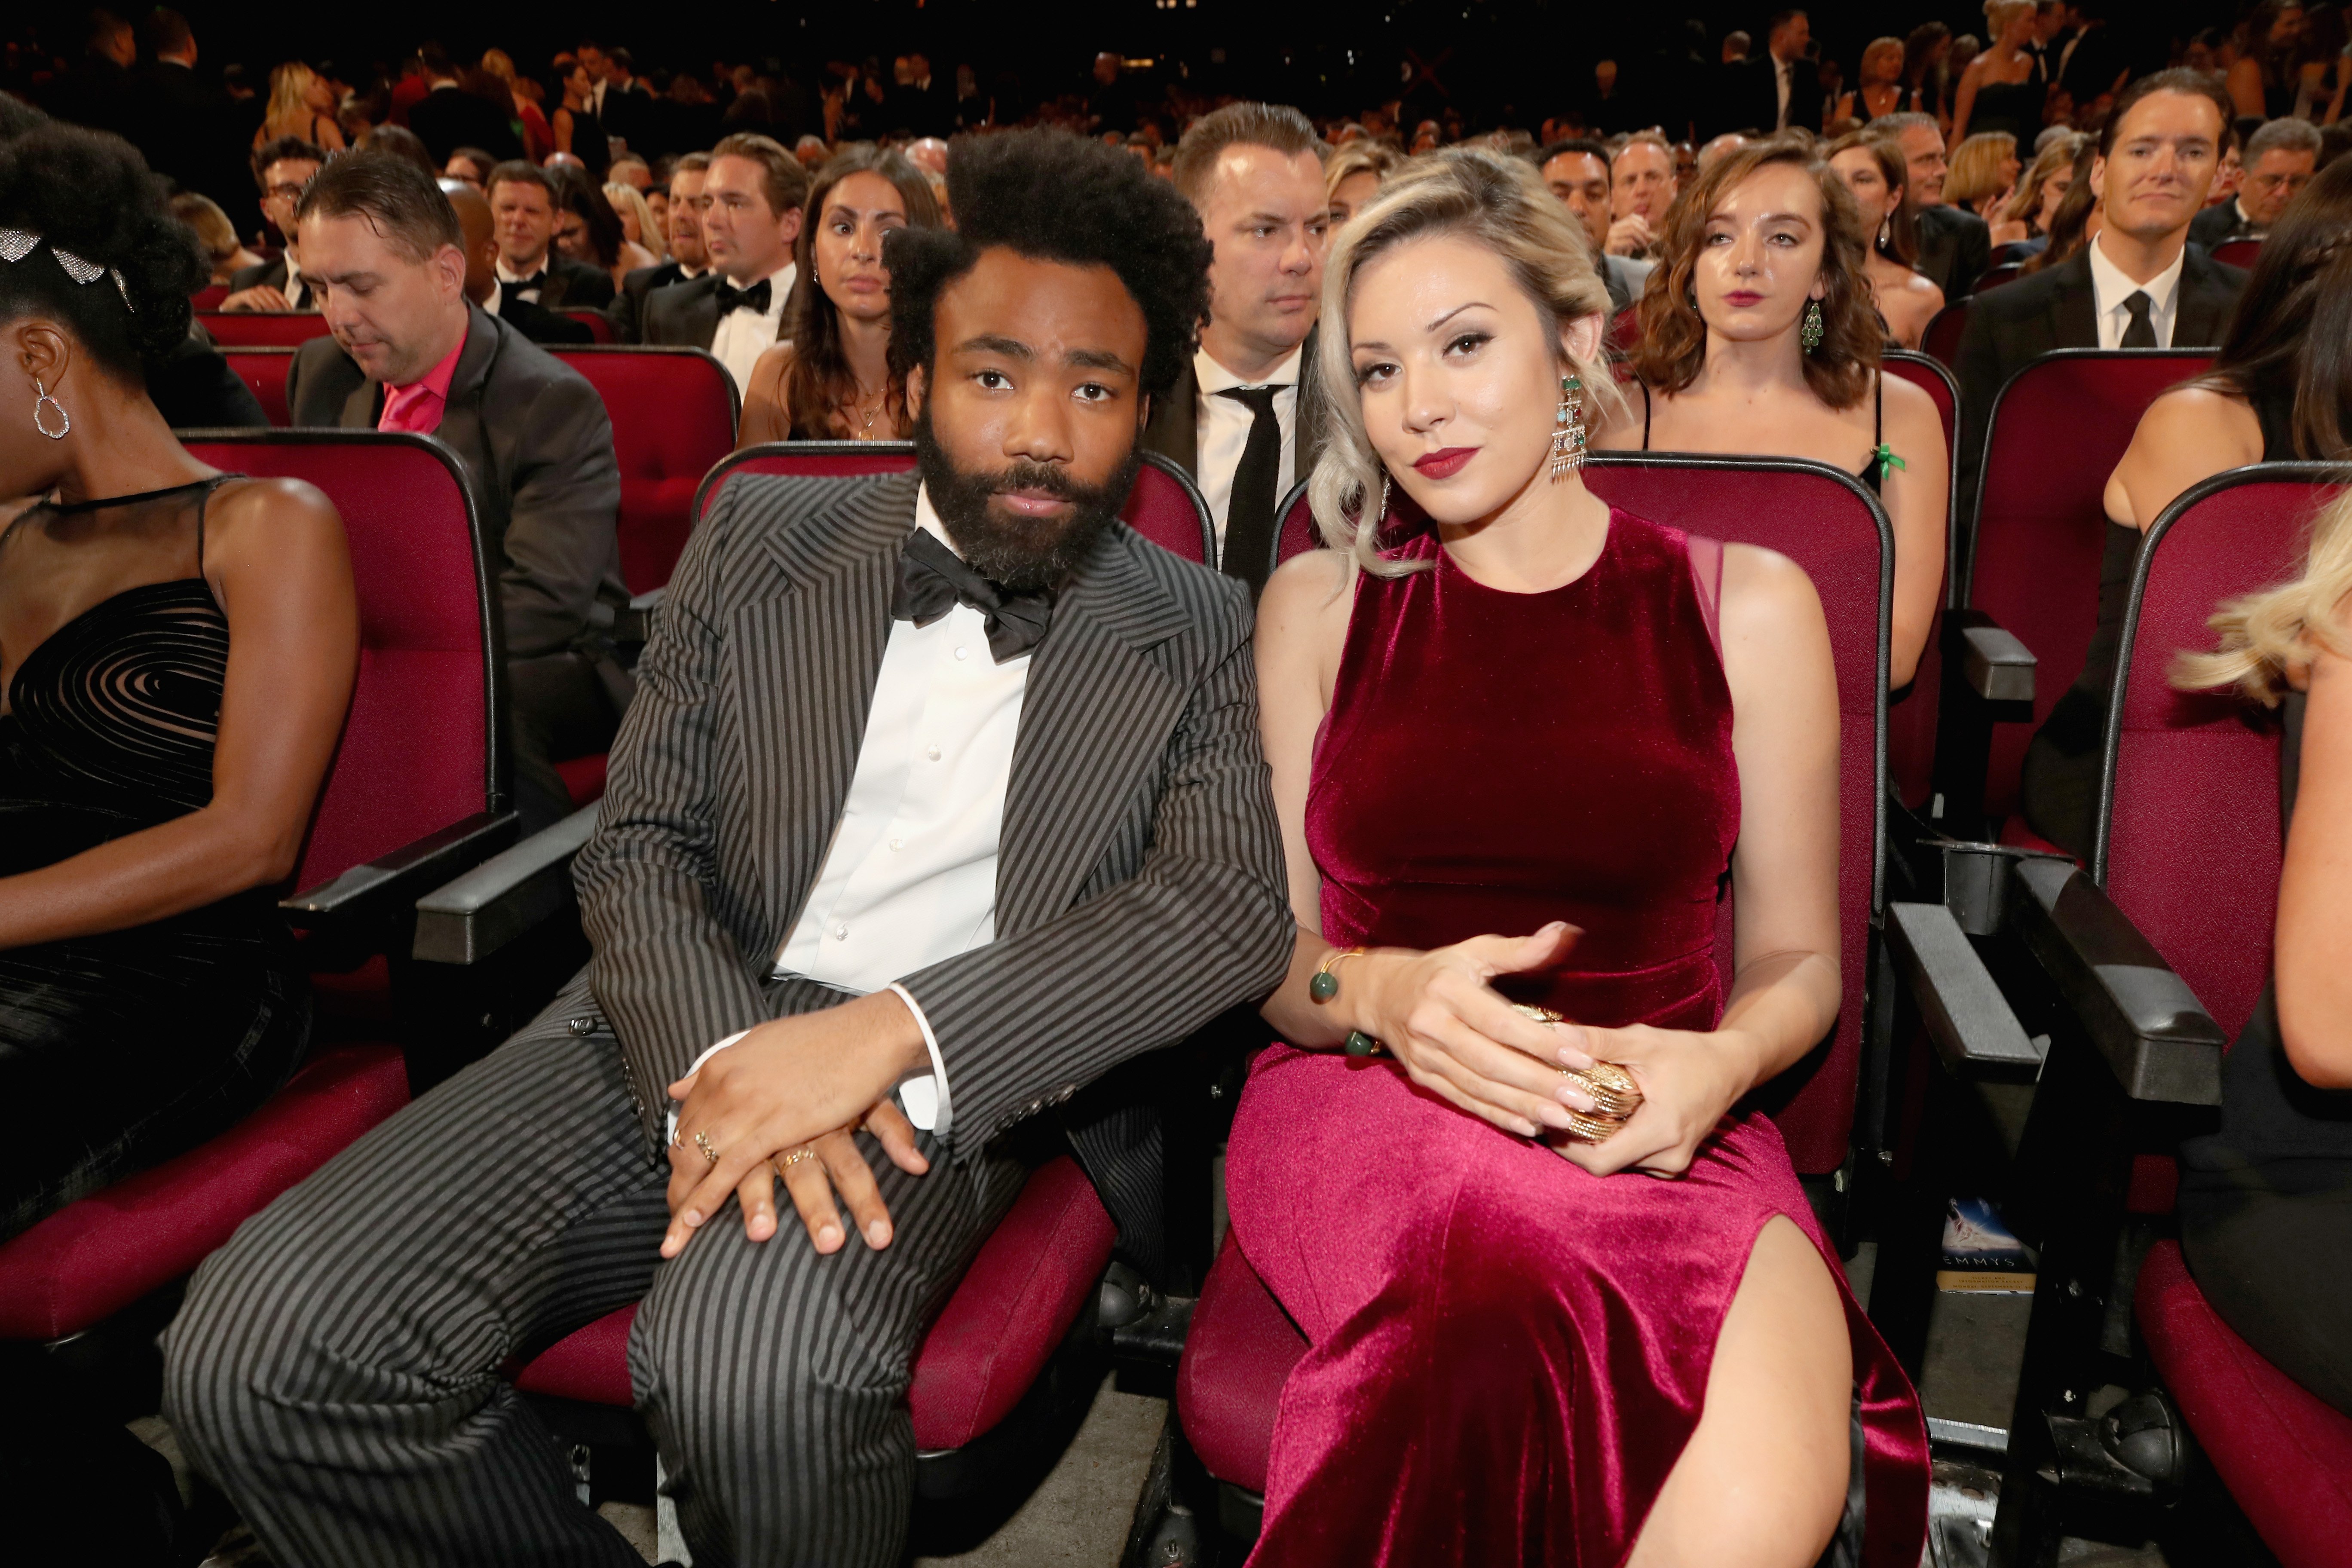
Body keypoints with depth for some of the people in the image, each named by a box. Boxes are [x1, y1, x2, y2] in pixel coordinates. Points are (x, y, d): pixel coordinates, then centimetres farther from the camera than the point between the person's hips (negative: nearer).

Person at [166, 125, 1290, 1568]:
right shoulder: (762, 539, 11)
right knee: (256, 1349, -18)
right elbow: (640, 846, 7)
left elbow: (1236, 907, -9)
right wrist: (723, 1058, -16)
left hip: (942, 1084, -2)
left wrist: (884, 1031, -22)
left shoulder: (1195, 634, 6)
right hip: (679, 1028, 3)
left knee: (753, 1367, -35)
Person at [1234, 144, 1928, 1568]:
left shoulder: (1747, 603, 10)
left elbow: (1798, 958, 12)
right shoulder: (1319, 608, 12)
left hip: (1660, 1123, 1)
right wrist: (1380, 993, -12)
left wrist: (1719, 1065, -11)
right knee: (1504, 1225, -39)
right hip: (1366, 1098, 0)